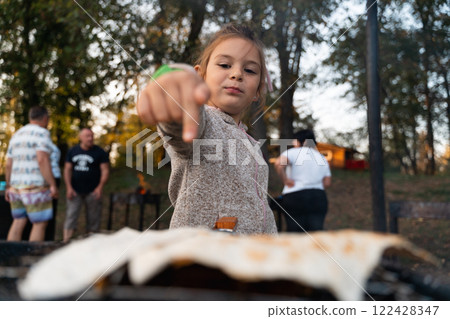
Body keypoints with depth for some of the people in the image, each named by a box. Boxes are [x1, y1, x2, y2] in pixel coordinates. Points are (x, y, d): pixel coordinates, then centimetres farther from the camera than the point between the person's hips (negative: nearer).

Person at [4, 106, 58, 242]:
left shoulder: (17, 135, 13)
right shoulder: (42, 133, -11)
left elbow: (8, 164, 12)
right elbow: (42, 160, -22)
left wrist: (8, 187, 19)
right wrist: (53, 185, -21)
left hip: (18, 185, 8)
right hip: (35, 187, -8)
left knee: (18, 222, 14)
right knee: (40, 224, 1)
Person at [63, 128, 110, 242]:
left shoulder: (99, 152, 2)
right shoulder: (72, 151, 10)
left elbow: (105, 170, -2)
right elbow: (67, 169, 9)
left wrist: (100, 187, -14)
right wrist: (69, 187, -2)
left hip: (92, 192, -1)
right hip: (75, 191, 2)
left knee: (93, 220, 1)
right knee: (70, 217, -5)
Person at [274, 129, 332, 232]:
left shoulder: (294, 152, -2)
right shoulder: (322, 158, 15)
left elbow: (279, 163, -22)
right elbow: (327, 183, 12)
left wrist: (285, 180, -10)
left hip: (295, 198, -4)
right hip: (319, 198, 5)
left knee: (295, 232, 1)